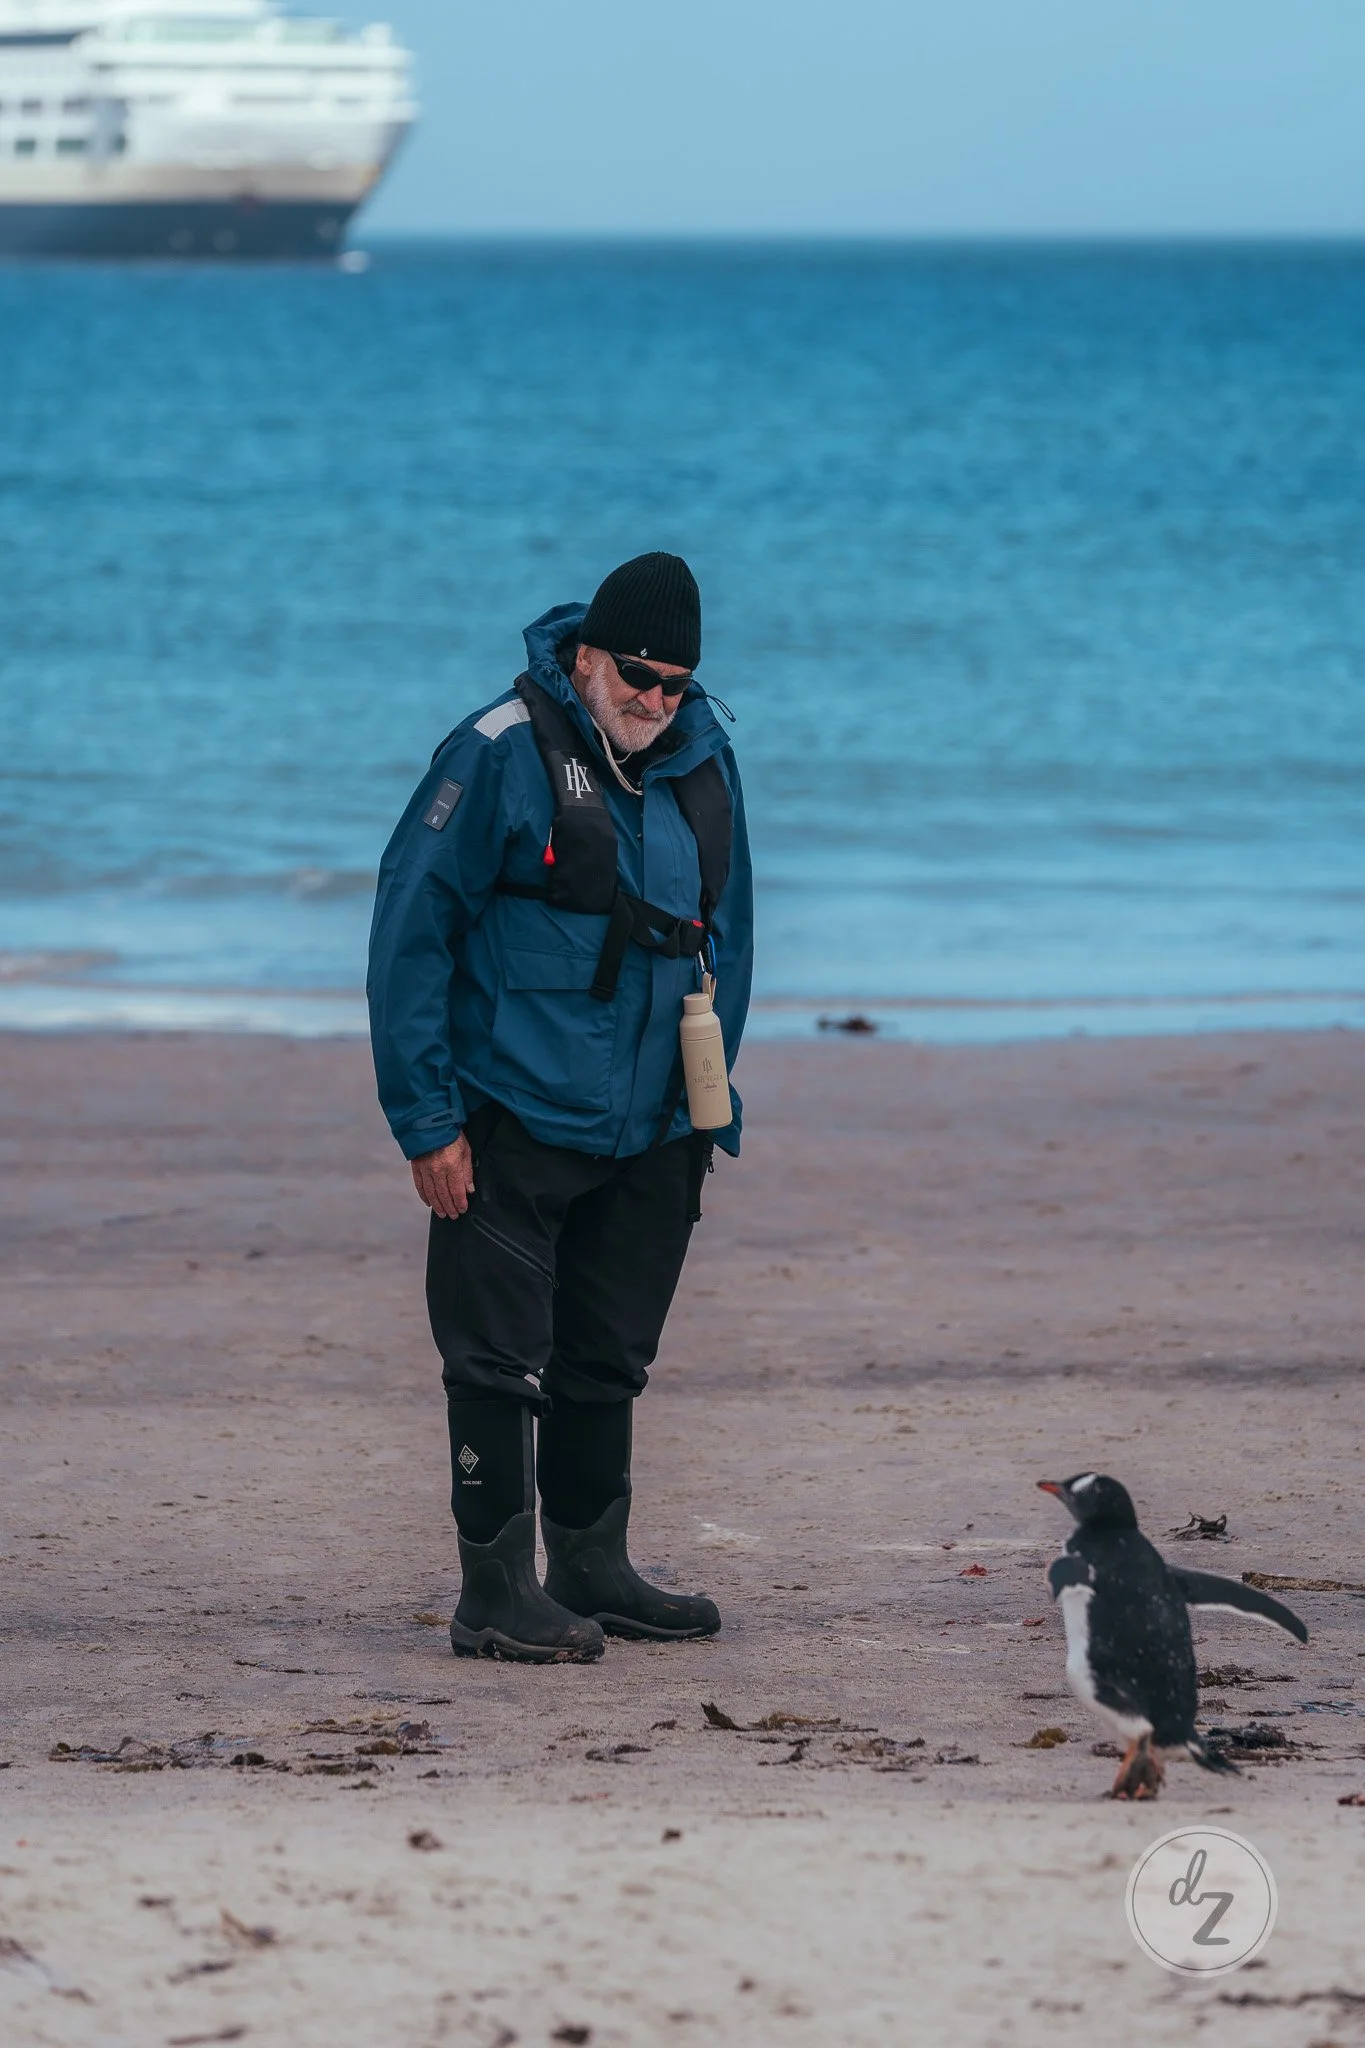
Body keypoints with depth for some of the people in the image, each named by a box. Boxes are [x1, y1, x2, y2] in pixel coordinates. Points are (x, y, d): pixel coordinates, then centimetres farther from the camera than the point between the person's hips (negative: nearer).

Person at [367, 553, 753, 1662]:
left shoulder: (704, 757, 7)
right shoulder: (501, 753, -11)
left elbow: (726, 936, 20)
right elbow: (411, 932, -10)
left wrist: (712, 1108, 16)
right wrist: (428, 1121, -12)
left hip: (650, 1133, 6)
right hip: (514, 1122, -6)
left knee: (608, 1361, 14)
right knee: (502, 1362, -4)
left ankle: (591, 1569, 24)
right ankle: (496, 1592, 2)